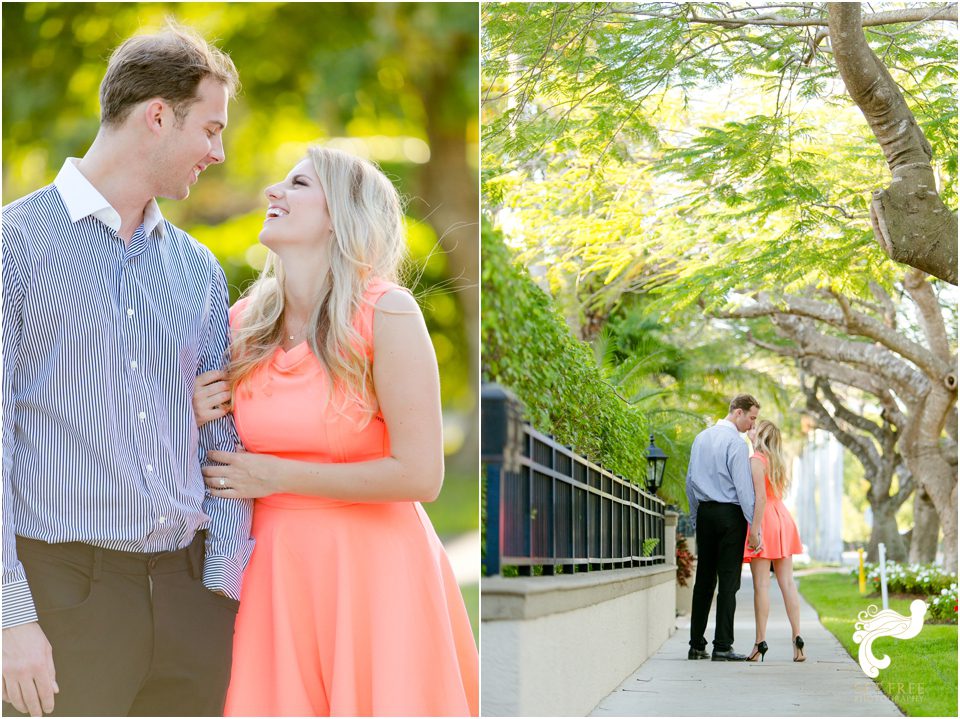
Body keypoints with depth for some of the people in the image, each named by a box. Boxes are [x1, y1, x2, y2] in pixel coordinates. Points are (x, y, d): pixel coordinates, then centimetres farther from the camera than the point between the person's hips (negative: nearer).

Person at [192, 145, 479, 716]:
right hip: (275, 566, 4)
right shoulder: (242, 323, 4)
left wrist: (276, 476, -12)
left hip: (372, 567, -4)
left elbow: (419, 475, -17)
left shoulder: (385, 314, -12)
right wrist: (204, 423, -5)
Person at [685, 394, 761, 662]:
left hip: (704, 512, 7)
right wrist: (754, 524, -10)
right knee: (728, 580, -4)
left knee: (704, 579, 9)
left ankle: (697, 645, 9)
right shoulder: (735, 442, -11)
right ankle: (722, 647, -6)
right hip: (730, 513, -7)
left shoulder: (701, 438, 12)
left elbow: (690, 481, 16)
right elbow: (743, 486, -14)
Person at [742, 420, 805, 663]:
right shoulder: (776, 461, 16)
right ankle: (797, 639, 0)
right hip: (782, 519, 8)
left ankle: (761, 642, -8)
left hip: (765, 520, -8)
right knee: (787, 582, 5)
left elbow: (760, 497, -16)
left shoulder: (756, 460, -8)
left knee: (761, 585, -7)